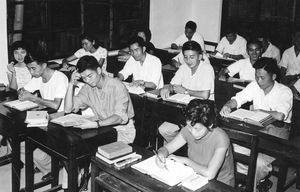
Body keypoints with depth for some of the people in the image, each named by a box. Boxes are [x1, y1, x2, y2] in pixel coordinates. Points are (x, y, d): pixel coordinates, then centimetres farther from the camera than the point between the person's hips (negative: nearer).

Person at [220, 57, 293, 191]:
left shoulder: (285, 92, -16)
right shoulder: (254, 86, 1)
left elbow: (279, 116, -31)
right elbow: (238, 99, -2)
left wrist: (259, 111, -17)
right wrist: (228, 105, -26)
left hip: (277, 131, -5)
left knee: (259, 162, -28)